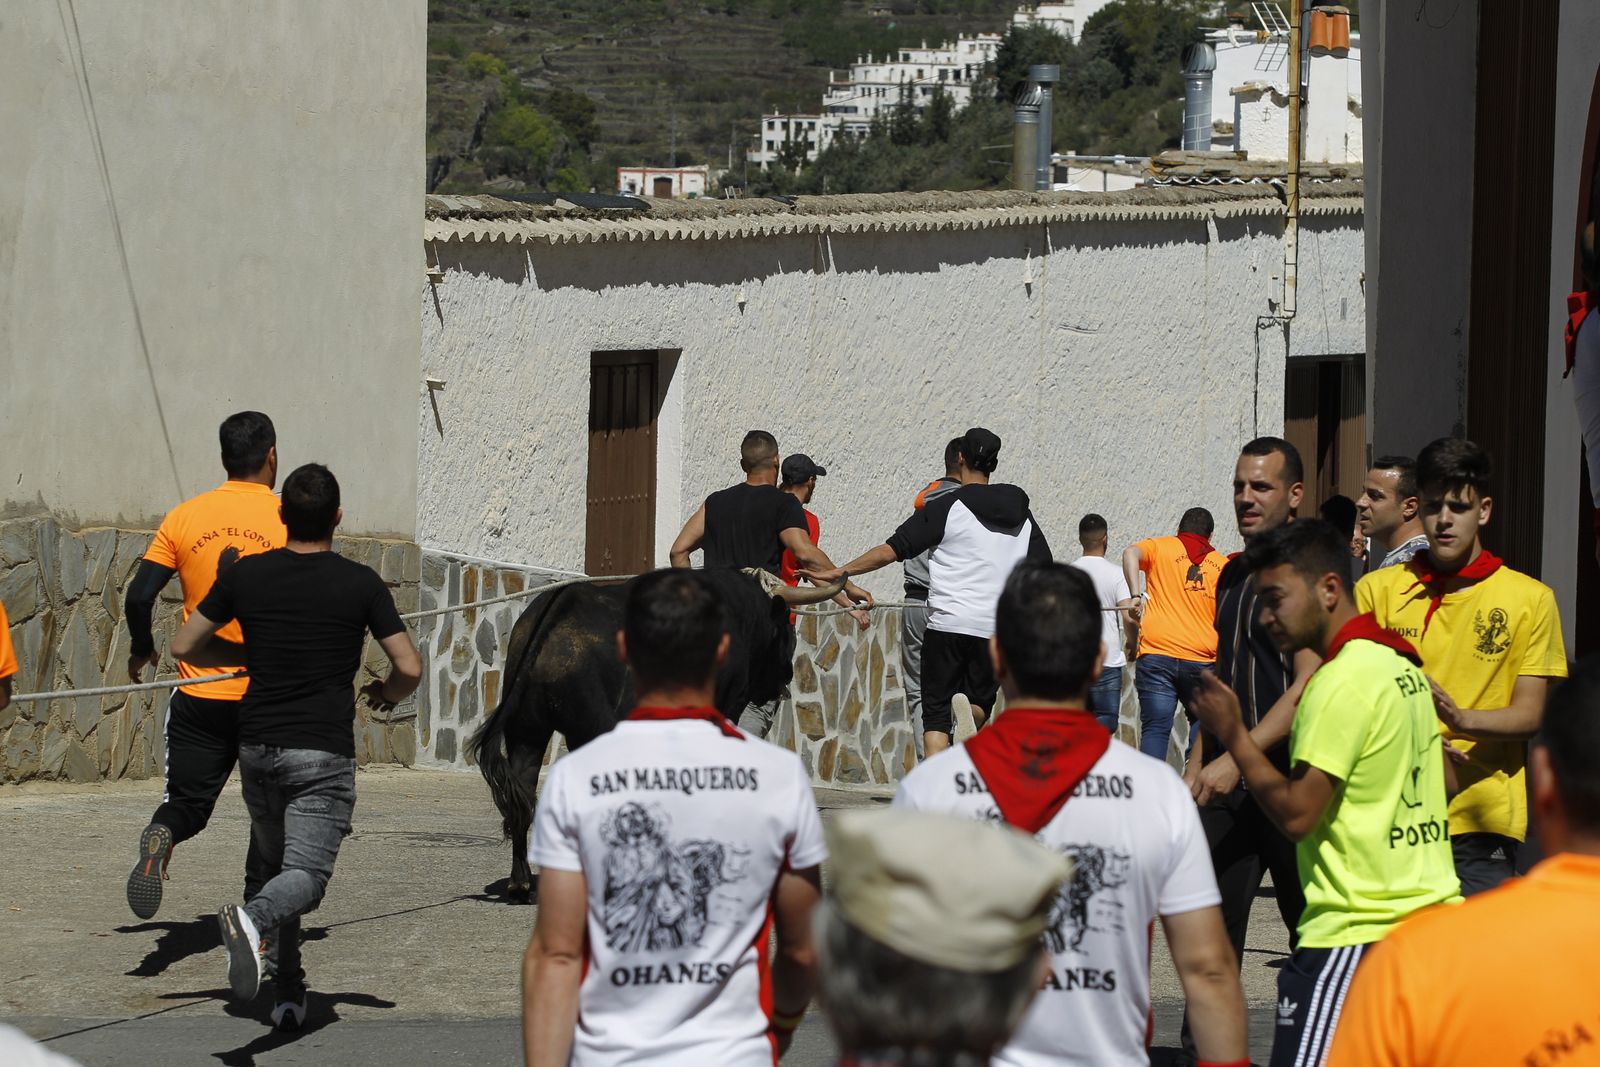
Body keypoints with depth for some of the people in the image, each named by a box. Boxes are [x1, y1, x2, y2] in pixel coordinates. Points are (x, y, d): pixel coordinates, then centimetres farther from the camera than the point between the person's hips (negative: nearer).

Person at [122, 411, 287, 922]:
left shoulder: (184, 517, 1)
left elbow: (138, 597, -3)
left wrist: (142, 649, 16)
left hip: (200, 695, 1)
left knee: (188, 802, 10)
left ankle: (162, 838, -22)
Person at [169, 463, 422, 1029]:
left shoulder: (246, 575, 2)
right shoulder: (361, 584, -5)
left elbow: (185, 646, 9)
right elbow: (409, 668, -5)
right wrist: (386, 693, 18)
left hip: (257, 748, 4)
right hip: (323, 751, -4)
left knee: (278, 867, 20)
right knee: (307, 875, -9)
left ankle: (289, 995, 16)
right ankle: (251, 918, -41)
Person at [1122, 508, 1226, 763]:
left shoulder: (1160, 546, 9)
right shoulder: (1222, 565, 12)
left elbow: (1131, 553, -13)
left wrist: (1136, 595, -16)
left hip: (1157, 655, -1)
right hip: (1203, 660, 1)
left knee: (1155, 729, -6)